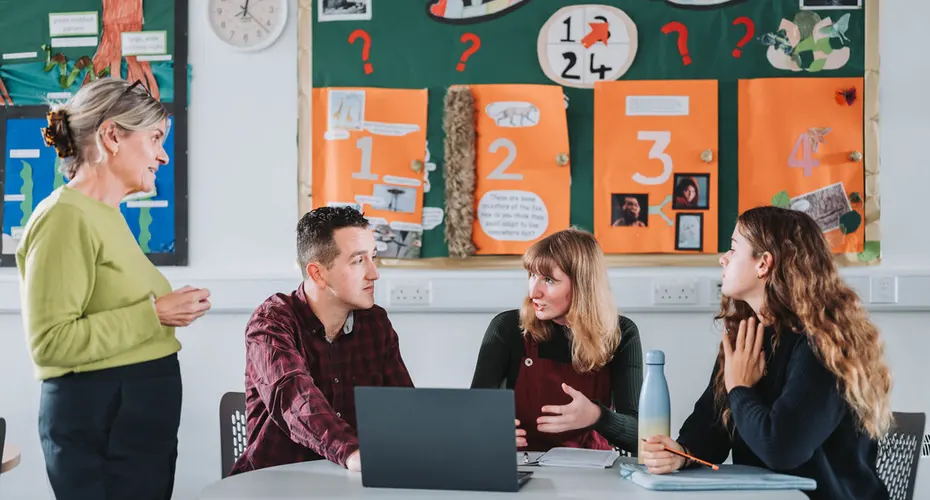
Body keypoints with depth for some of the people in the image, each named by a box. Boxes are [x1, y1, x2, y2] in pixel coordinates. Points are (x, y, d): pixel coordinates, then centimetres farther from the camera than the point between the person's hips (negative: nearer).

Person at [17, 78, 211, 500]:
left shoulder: (106, 216, 16)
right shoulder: (65, 216, -14)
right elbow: (50, 342, -22)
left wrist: (171, 309, 11)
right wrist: (153, 315, -19)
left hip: (140, 418, 10)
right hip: (98, 423, -10)